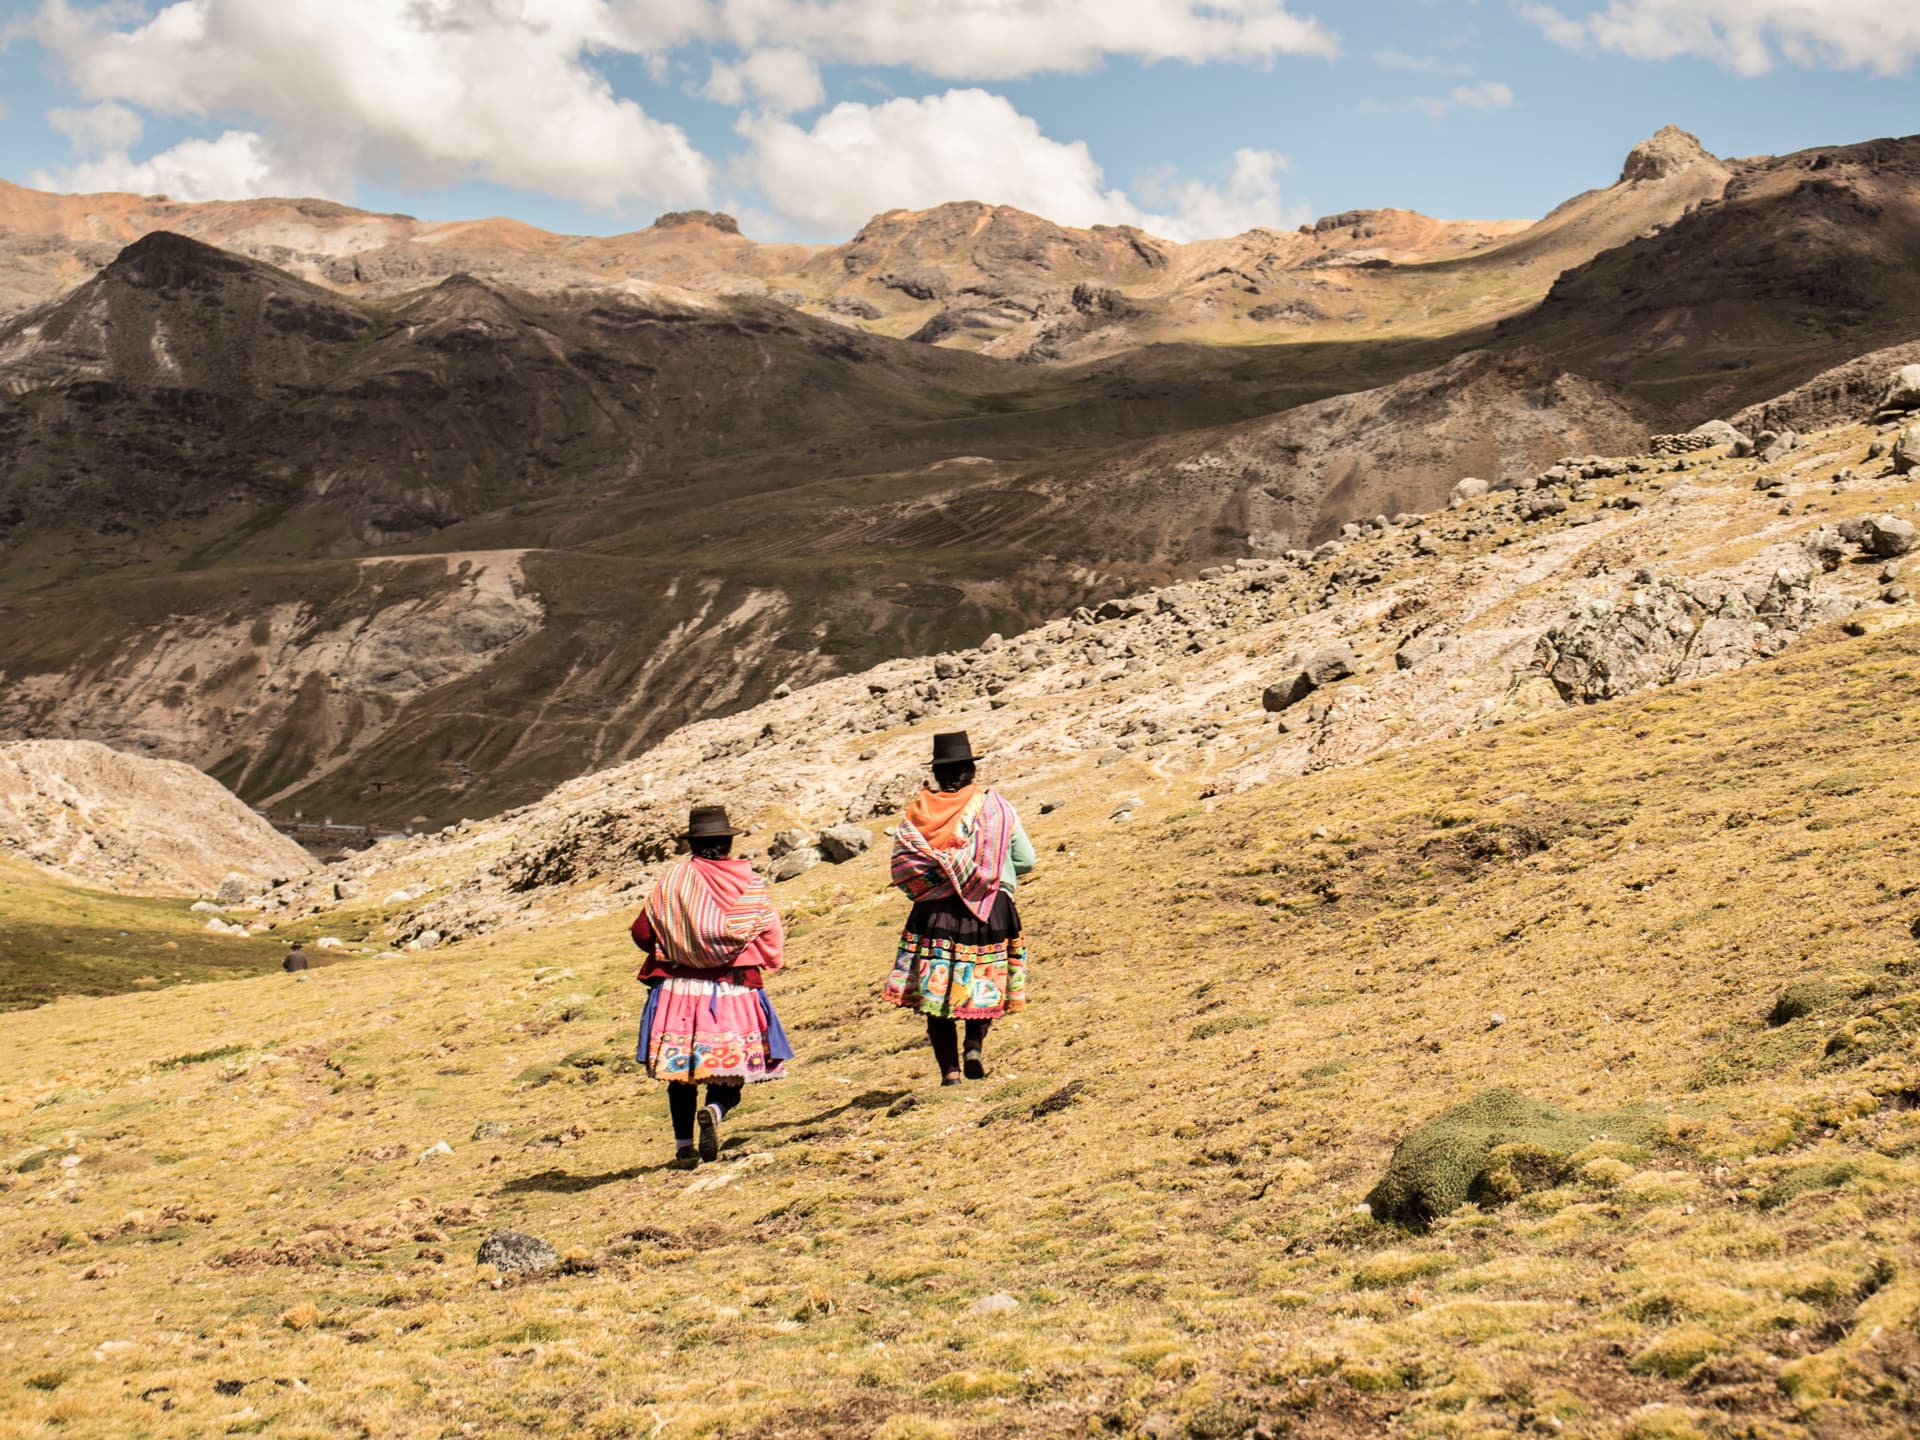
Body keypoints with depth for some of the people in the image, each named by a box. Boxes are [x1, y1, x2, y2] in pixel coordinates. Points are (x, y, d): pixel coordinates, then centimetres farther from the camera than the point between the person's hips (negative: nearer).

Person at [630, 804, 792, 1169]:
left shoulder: (672, 879, -2)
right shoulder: (748, 882, -2)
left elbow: (642, 931, 0)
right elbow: (771, 934, -1)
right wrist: (767, 961, 20)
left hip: (678, 987, 1)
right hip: (733, 990, -1)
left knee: (681, 1070, 12)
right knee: (732, 1069, 9)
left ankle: (684, 1146, 9)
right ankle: (715, 1109, -22)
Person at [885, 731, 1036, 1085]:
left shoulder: (919, 812, -2)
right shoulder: (997, 808, -1)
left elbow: (901, 869, -6)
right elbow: (1025, 860, 1)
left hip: (934, 914, 0)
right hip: (991, 910, 0)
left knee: (935, 990, 7)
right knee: (985, 983, 18)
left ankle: (949, 1069, 0)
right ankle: (975, 1045, -2)